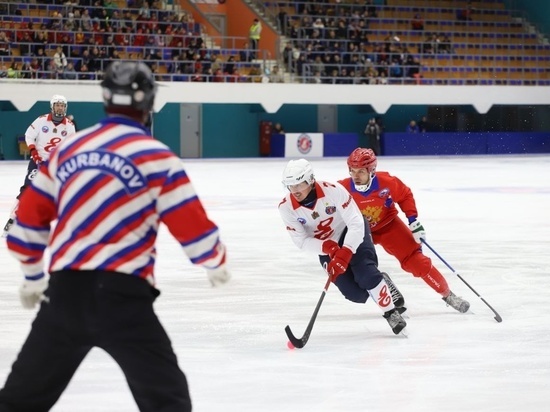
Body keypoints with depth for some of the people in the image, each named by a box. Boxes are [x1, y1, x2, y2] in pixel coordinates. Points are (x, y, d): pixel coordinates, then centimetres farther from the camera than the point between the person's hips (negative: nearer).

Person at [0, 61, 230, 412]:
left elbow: (30, 218, 19)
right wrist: (218, 264, 19)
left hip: (65, 290, 5)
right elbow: (193, 227, -3)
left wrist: (33, 277, 34)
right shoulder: (156, 157, -2)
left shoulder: (68, 150, 13)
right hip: (120, 292, -5)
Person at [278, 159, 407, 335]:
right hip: (325, 247, 3)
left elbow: (356, 224, -29)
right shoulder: (286, 207, -21)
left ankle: (392, 313, -7)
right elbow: (302, 241, -17)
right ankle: (380, 282, 19)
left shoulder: (333, 190, -31)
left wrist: (344, 254, -40)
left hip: (351, 232, -3)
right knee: (356, 293, -12)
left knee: (365, 275, -26)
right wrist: (328, 248, -34)